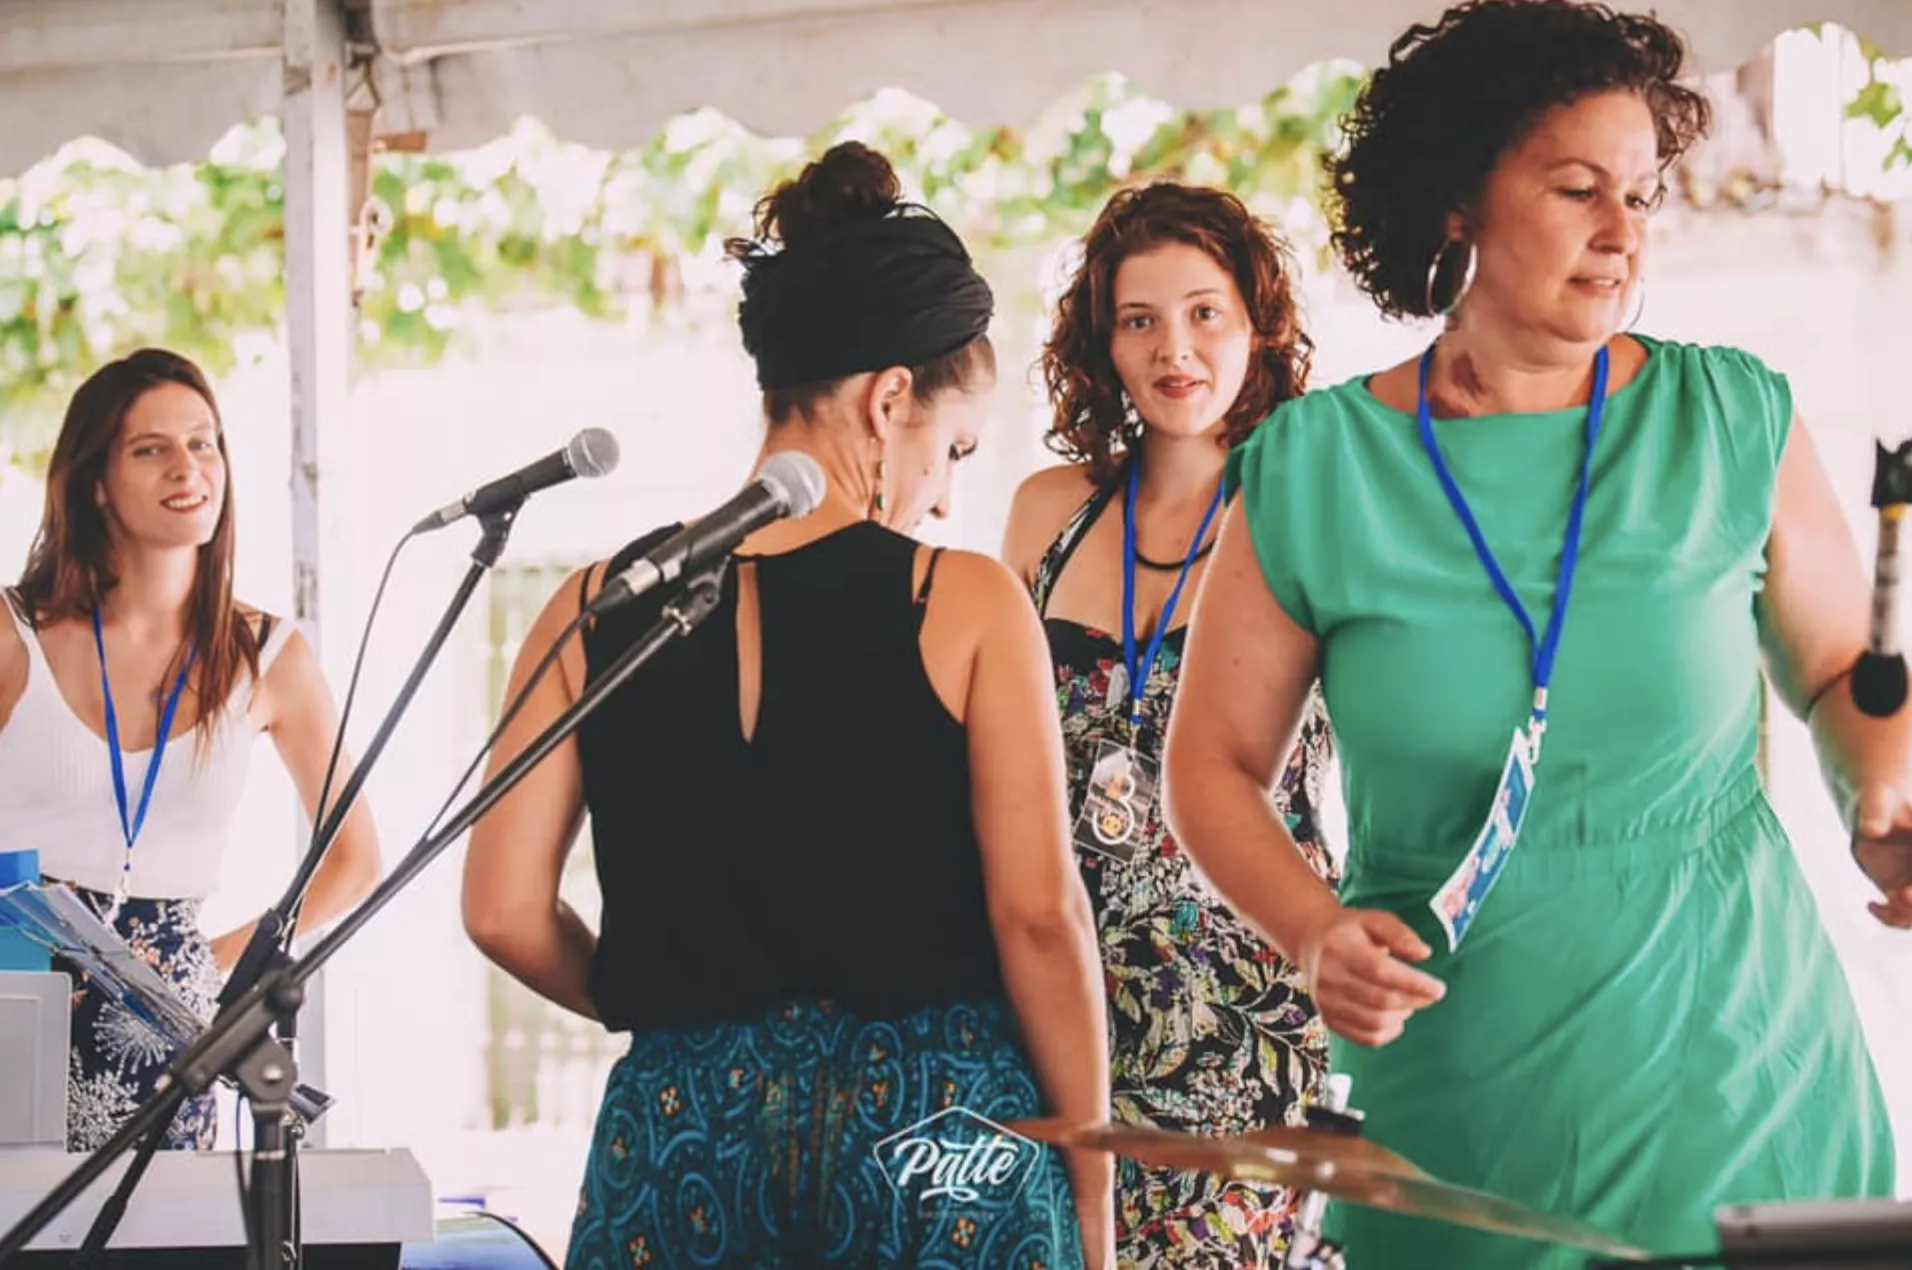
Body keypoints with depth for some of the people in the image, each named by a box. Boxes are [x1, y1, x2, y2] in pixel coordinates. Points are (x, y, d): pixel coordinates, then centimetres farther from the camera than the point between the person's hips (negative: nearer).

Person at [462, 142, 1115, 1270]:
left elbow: (505, 909, 1)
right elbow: (1040, 917, -8)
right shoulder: (967, 607, -5)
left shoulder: (597, 610, 3)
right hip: (939, 1131, -3)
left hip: (682, 1133, 3)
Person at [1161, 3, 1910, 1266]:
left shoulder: (1737, 424, 0)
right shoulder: (1312, 472, -3)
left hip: (1732, 1071, 1)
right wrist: (1316, 933, -12)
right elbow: (1215, 762, 4)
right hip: (1458, 1103, -1)